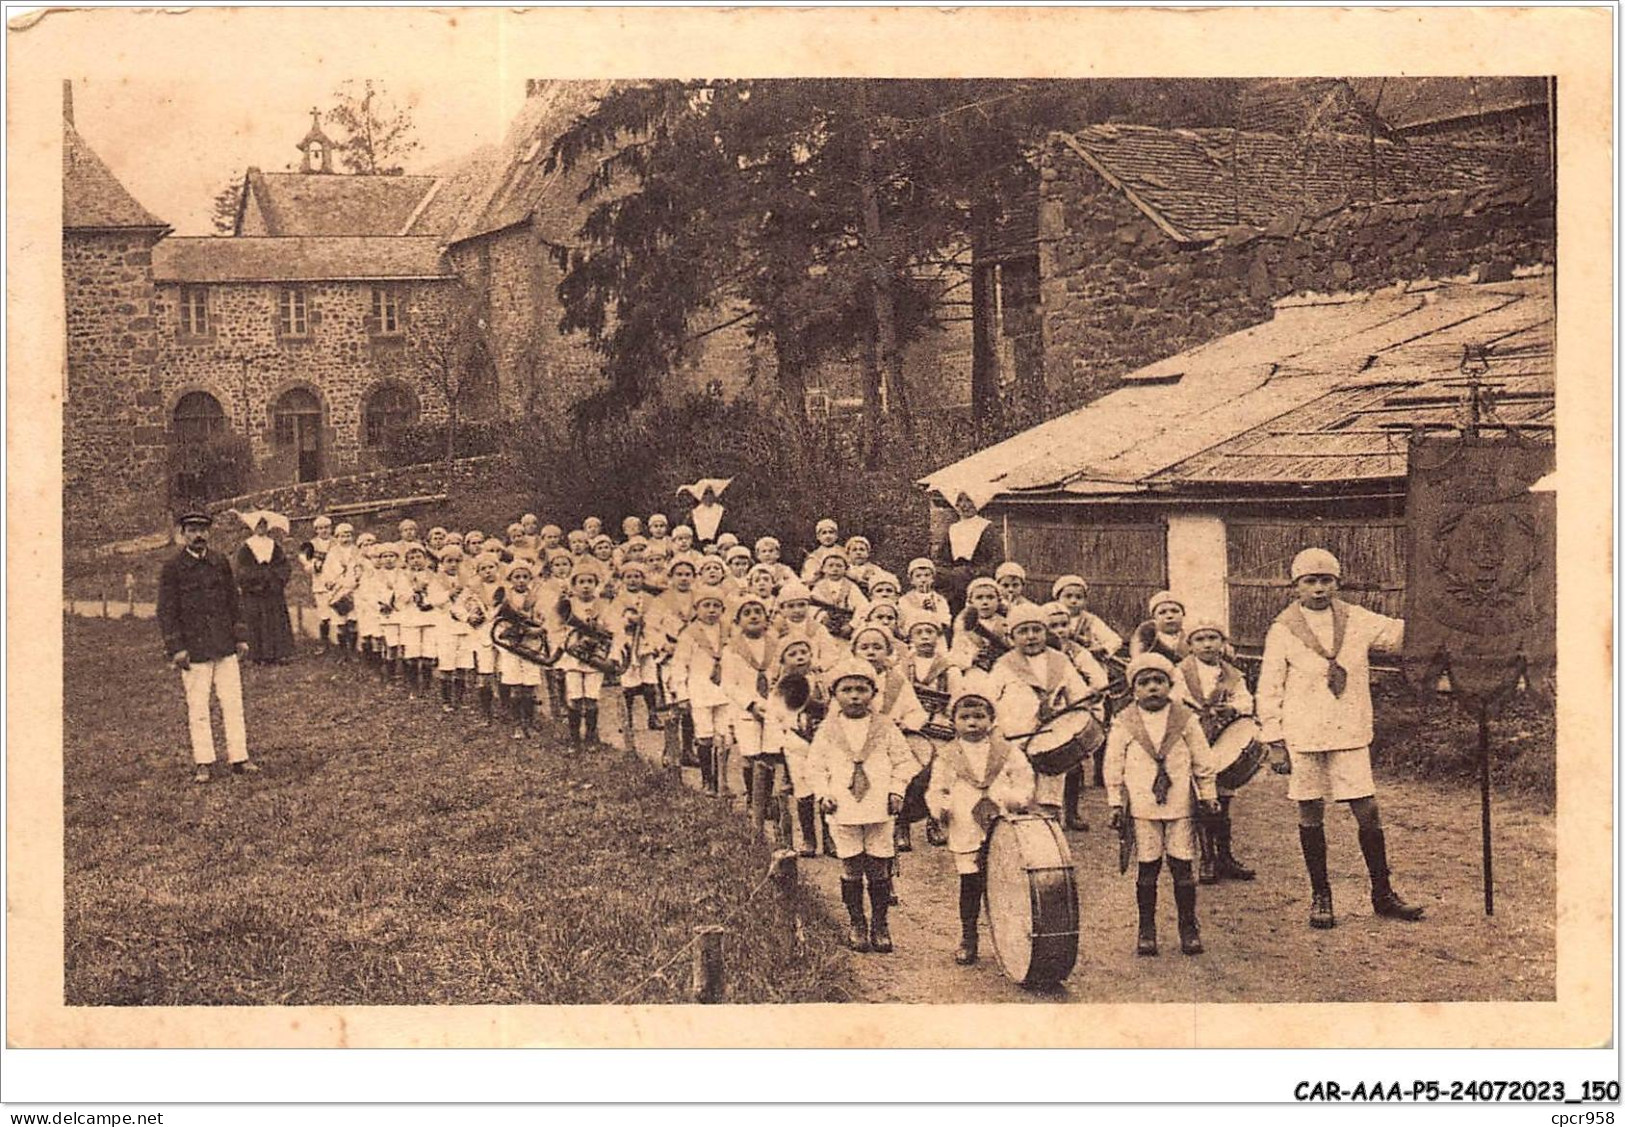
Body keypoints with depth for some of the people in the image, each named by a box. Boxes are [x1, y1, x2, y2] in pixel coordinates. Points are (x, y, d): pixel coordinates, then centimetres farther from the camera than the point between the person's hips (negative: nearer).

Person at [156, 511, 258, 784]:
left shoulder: (220, 562, 9)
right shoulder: (173, 567, -4)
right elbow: (166, 610, -4)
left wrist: (240, 636, 10)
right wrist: (176, 648, -10)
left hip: (225, 647, 4)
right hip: (194, 647, -4)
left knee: (233, 704, 4)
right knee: (198, 709, 2)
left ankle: (238, 758, 10)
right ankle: (202, 763, 9)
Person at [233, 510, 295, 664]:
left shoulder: (275, 547, 10)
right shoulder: (245, 549, 0)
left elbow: (285, 566, 9)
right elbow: (242, 571, -6)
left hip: (274, 592, 3)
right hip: (253, 593, -3)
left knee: (278, 622, 1)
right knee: (257, 624, -2)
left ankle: (279, 654, 5)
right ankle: (262, 656, 2)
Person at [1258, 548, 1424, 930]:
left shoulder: (1356, 620, 6)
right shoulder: (1283, 630, -1)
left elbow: (1401, 633, 3)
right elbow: (1269, 689, 1)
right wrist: (1274, 741, -3)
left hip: (1350, 734, 2)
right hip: (1303, 736, -2)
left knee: (1368, 811, 0)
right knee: (1311, 814, 5)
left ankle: (1382, 894, 13)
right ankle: (1320, 896, 17)